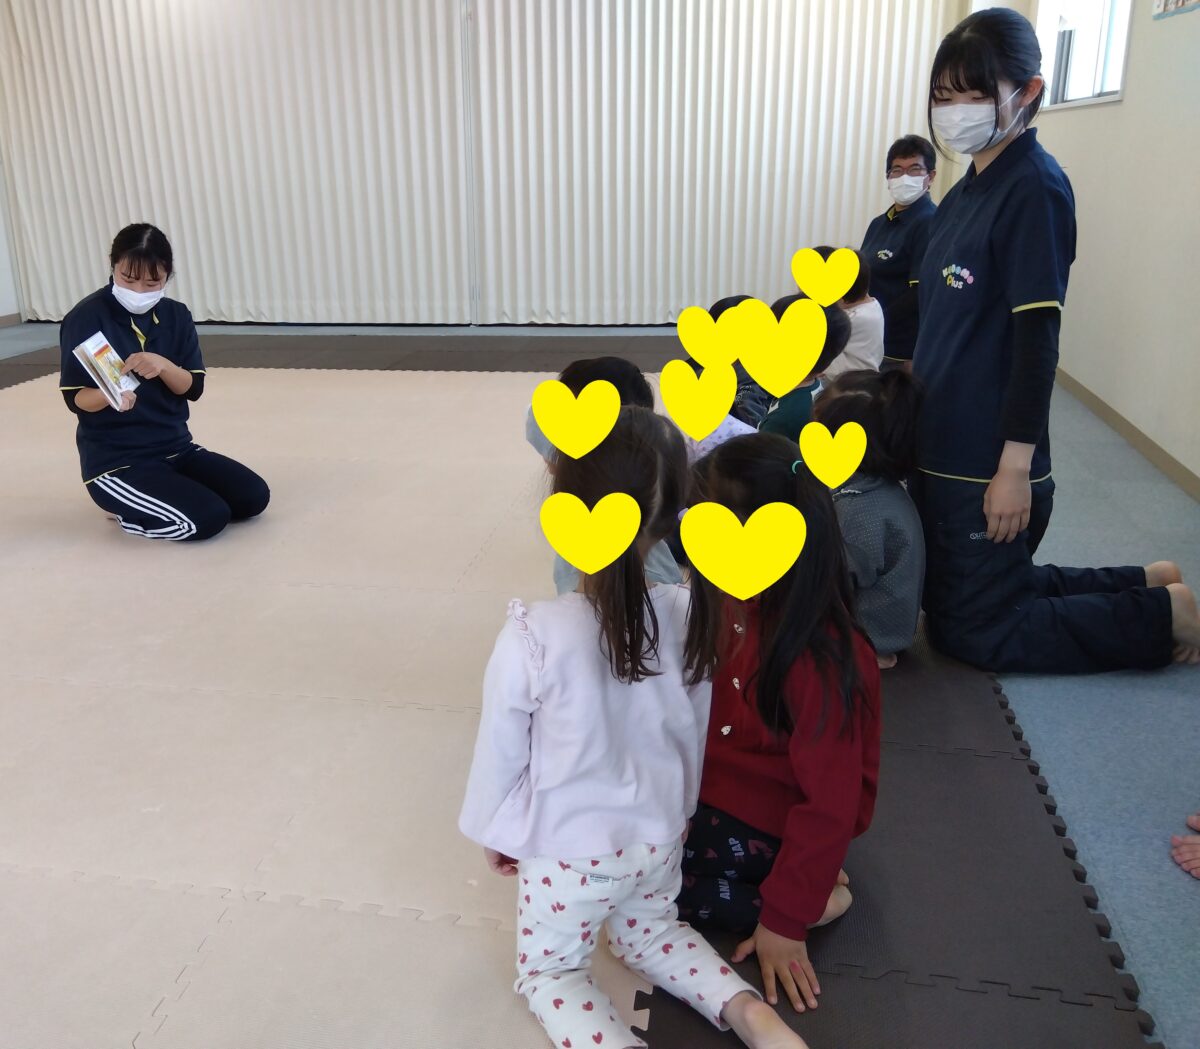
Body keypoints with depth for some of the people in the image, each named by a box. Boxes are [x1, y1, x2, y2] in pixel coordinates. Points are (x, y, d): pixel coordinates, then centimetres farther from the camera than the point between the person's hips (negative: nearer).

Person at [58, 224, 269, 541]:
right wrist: (109, 396, -32)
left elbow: (193, 388, -1)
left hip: (176, 447, 6)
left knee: (254, 496, -8)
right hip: (115, 460, -6)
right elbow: (75, 398, -10)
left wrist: (163, 365, -22)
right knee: (208, 518, -25)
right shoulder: (85, 318, -11)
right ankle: (125, 508, 5)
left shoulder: (176, 316, 3)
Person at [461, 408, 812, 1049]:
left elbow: (501, 754, -15)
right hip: (658, 835, 4)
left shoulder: (533, 637, -30)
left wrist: (492, 833, 6)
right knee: (651, 934, 31)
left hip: (568, 848, -4)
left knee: (546, 971, 21)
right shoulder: (690, 617, -16)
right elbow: (695, 734, 0)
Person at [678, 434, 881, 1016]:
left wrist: (787, 921, -18)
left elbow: (830, 804, -25)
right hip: (718, 784, 8)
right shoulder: (736, 603, -9)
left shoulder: (820, 661, -32)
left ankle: (812, 896, -5)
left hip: (764, 825, -8)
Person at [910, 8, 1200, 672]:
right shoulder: (968, 188, 10)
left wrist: (1016, 467, -20)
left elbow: (1037, 336, -19)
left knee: (973, 633, 4)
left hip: (987, 465, -9)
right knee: (949, 604, 20)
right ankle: (1144, 584, 29)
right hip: (943, 448, 9)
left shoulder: (1035, 188, -14)